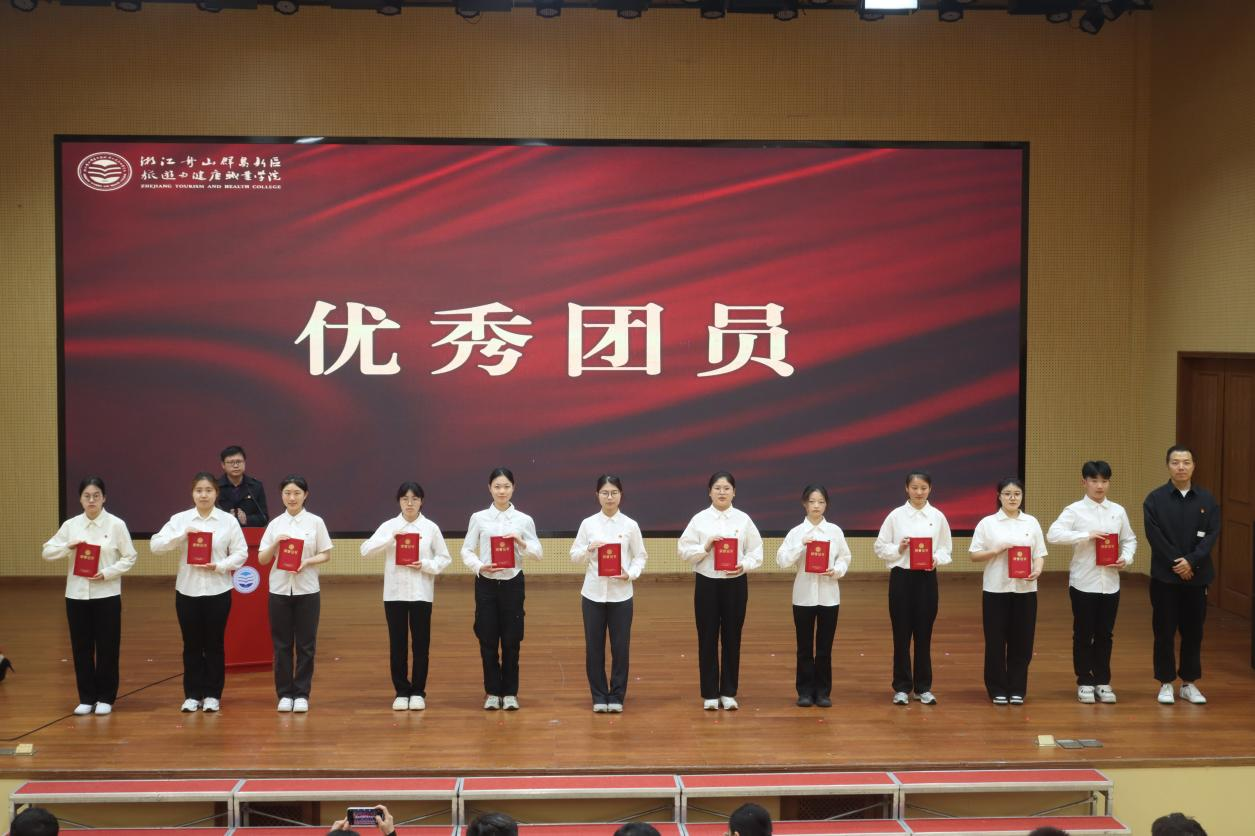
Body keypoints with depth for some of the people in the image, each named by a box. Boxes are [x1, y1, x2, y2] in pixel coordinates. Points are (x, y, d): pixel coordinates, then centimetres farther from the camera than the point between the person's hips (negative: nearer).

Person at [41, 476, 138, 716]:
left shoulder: (116, 525, -4)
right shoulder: (70, 525, 4)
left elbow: (129, 557, -2)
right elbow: (47, 552, 6)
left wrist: (107, 573, -15)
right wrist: (67, 546, -13)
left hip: (106, 594, -3)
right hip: (77, 594, 3)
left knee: (107, 648, 3)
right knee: (81, 647, 7)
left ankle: (105, 698, 14)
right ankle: (86, 698, 17)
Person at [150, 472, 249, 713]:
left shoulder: (228, 520, -1)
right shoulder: (180, 519, 1)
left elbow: (241, 552, -1)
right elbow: (155, 545, -7)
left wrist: (219, 566, -16)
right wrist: (182, 535, -20)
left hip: (217, 590, -1)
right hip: (187, 590, 1)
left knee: (214, 644, 6)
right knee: (192, 644, 7)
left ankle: (212, 695, 15)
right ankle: (192, 695, 15)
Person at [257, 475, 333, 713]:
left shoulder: (315, 522, 0)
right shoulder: (275, 524, 5)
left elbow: (326, 555, 2)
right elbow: (262, 559, 4)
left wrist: (307, 562, -16)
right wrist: (275, 544, -13)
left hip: (307, 590, -1)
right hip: (280, 589, 1)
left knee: (305, 645, 3)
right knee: (282, 645, 5)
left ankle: (301, 694, 11)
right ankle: (285, 693, 13)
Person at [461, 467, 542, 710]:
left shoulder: (524, 520, 2)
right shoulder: (478, 518, 1)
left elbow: (537, 553, 3)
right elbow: (467, 550, 1)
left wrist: (521, 543, -16)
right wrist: (480, 567, -16)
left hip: (512, 583, 0)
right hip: (486, 583, 0)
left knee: (511, 640, 4)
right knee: (488, 640, 3)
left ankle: (510, 692, 15)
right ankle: (492, 692, 15)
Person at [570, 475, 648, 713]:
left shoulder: (630, 525, 0)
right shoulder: (588, 524, 2)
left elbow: (640, 556, 4)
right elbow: (574, 556, 4)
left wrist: (631, 574, -13)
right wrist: (589, 548, -15)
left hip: (620, 594, -1)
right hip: (593, 593, 1)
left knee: (620, 647, 3)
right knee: (594, 647, 5)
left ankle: (616, 696, 16)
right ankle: (599, 696, 17)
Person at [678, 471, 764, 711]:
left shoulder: (743, 519, 1)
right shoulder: (699, 519, 0)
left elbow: (756, 553, 1)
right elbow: (684, 551, -2)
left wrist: (743, 565, -17)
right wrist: (705, 547, -17)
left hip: (735, 583, 1)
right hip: (707, 583, 0)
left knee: (732, 638, 6)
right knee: (707, 639, 3)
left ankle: (728, 693, 16)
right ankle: (710, 694, 13)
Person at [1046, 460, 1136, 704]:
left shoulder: (1118, 511, 7)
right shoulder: (1074, 510, -6)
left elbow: (1129, 539, 15)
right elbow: (1053, 534, -18)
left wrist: (1127, 558, -5)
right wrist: (1087, 535, -22)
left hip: (1110, 583, 3)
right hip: (1083, 582, -3)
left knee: (1104, 634, 9)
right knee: (1083, 634, 5)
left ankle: (1103, 682, 19)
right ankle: (1085, 682, 15)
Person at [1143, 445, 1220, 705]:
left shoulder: (1207, 500, 4)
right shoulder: (1155, 499, -3)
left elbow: (1212, 534, -4)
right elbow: (1155, 536, -10)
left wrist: (1191, 561, -16)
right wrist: (1175, 564, -15)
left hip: (1197, 575, 2)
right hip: (1165, 576, -2)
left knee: (1193, 630, 8)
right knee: (1164, 631, 3)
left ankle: (1189, 683, 18)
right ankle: (1166, 684, 13)